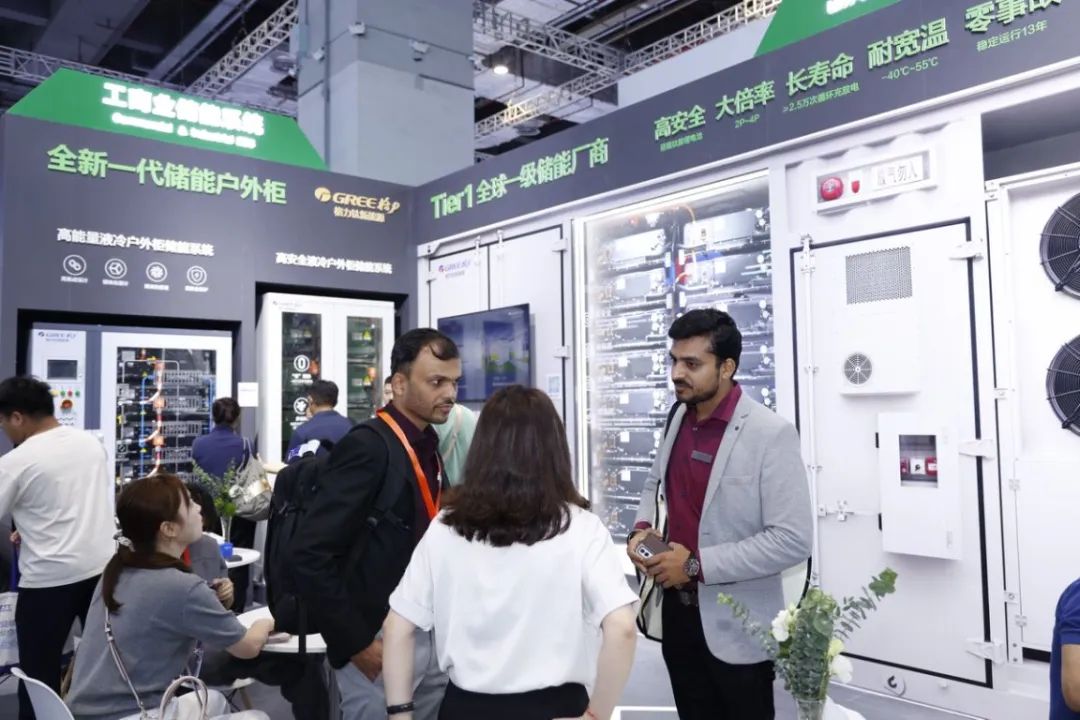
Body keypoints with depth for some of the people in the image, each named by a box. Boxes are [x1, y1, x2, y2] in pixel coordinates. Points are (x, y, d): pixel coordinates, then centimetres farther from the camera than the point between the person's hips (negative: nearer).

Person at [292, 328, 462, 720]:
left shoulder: (431, 446, 6)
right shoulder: (367, 447, -18)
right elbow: (311, 556, -21)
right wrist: (356, 644, -17)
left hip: (432, 636, 7)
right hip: (382, 644, -7)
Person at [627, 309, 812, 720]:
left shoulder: (771, 434, -18)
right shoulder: (678, 418, 2)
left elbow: (793, 541, -22)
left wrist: (697, 565, -22)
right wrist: (643, 527, -2)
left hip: (736, 626, -6)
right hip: (677, 610, 6)